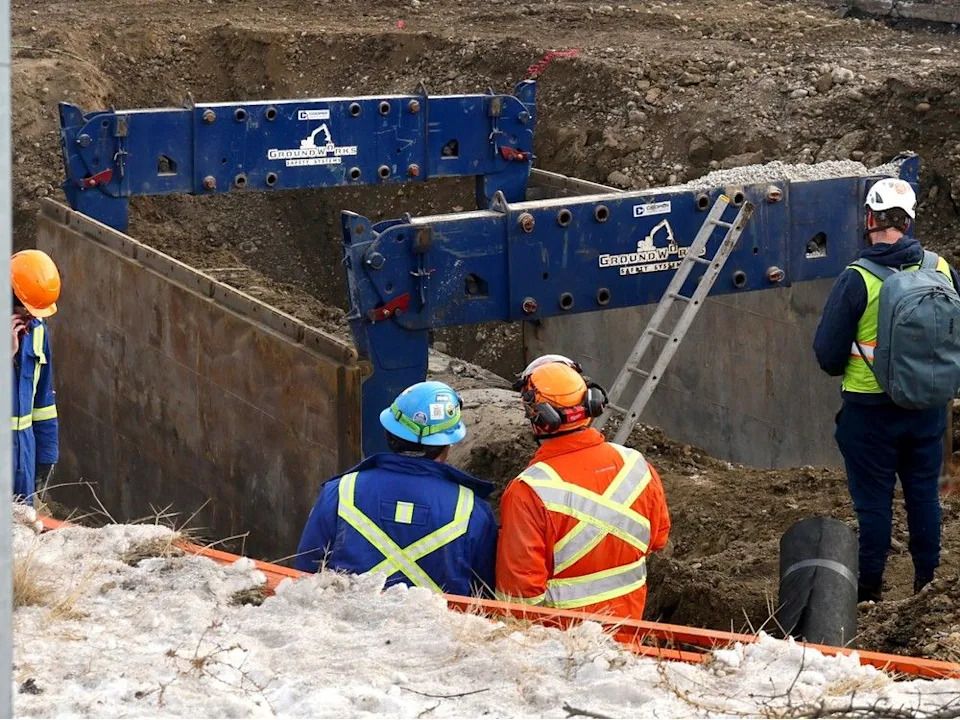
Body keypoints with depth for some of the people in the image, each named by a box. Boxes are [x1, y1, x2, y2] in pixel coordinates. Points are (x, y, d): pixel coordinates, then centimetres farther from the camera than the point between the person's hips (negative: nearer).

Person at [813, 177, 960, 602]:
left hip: (869, 409, -4)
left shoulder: (857, 280, -19)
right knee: (924, 494, 16)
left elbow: (828, 352, -13)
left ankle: (869, 588, 17)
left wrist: (842, 369, 9)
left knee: (873, 500, 8)